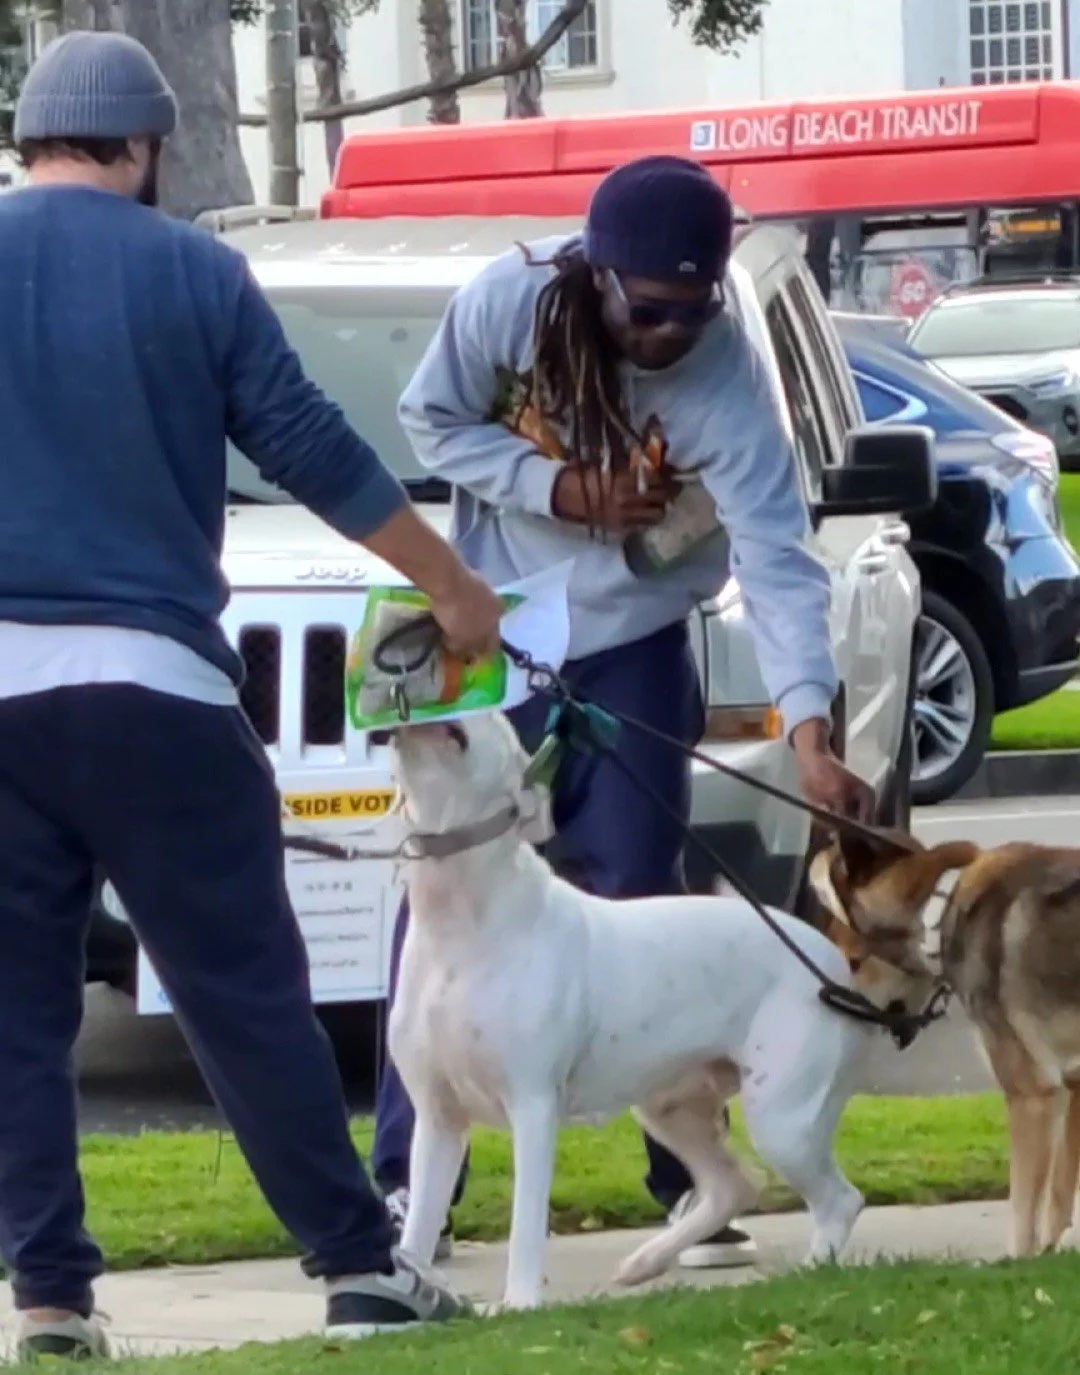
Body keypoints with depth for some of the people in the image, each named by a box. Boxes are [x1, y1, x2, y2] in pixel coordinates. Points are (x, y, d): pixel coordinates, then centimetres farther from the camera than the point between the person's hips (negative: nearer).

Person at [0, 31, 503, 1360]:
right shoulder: (193, 271, 2)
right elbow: (310, 450, 5)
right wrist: (449, 587, 14)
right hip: (151, 680, -1)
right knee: (247, 997, 4)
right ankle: (359, 1265, 5)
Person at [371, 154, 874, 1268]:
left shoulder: (727, 381, -25)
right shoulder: (510, 299, -21)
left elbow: (777, 562, -31)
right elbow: (432, 420, -6)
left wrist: (809, 726, -43)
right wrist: (560, 487, -21)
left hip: (628, 652, -2)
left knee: (636, 905, -5)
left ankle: (690, 1179, 2)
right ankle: (408, 1178, 7)